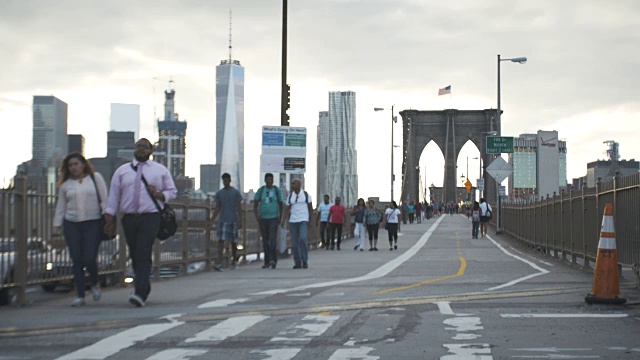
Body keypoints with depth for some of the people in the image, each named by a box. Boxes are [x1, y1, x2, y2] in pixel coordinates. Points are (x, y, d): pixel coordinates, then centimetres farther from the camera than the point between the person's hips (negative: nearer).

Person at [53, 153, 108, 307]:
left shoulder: (95, 178, 6)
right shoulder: (65, 185, 12)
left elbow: (104, 200, 4)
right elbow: (60, 207, 15)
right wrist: (56, 227, 10)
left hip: (93, 223, -3)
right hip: (71, 225, 3)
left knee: (89, 258, -11)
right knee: (77, 260, -1)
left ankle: (95, 284, 19)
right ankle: (80, 295, 5)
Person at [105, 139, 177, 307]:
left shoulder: (160, 170, 10)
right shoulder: (122, 171, 13)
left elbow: (172, 191, 14)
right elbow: (114, 195, 10)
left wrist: (159, 195, -7)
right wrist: (109, 218, 3)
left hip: (150, 218, -3)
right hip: (129, 219, 3)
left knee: (143, 255, -17)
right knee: (134, 256, 8)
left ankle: (140, 293, -24)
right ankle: (144, 286, 27)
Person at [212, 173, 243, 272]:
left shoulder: (236, 192, 1)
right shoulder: (219, 193, 8)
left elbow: (239, 208, 0)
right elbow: (217, 208, 11)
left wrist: (240, 221, -7)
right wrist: (212, 220, 2)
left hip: (233, 221, -1)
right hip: (222, 221, 1)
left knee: (233, 242, 7)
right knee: (221, 240, -11)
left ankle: (234, 262, 24)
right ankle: (219, 263, -19)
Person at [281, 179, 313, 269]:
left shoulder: (306, 195, 1)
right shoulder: (290, 196, 9)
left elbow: (311, 208, 3)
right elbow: (287, 210, 7)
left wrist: (310, 221, -4)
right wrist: (283, 221, -5)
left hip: (304, 221, -3)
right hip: (293, 221, 3)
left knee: (302, 239, -21)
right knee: (294, 243, -1)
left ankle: (305, 261, -12)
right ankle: (297, 263, 7)